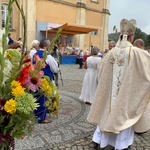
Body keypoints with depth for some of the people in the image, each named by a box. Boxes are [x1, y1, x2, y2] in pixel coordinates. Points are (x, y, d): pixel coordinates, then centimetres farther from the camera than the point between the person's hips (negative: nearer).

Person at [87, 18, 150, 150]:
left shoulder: (112, 52, 0)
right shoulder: (136, 52, -14)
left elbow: (101, 67, 13)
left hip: (110, 89, 4)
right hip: (127, 90, -4)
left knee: (107, 111, 14)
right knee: (124, 114, 10)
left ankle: (100, 138, 25)